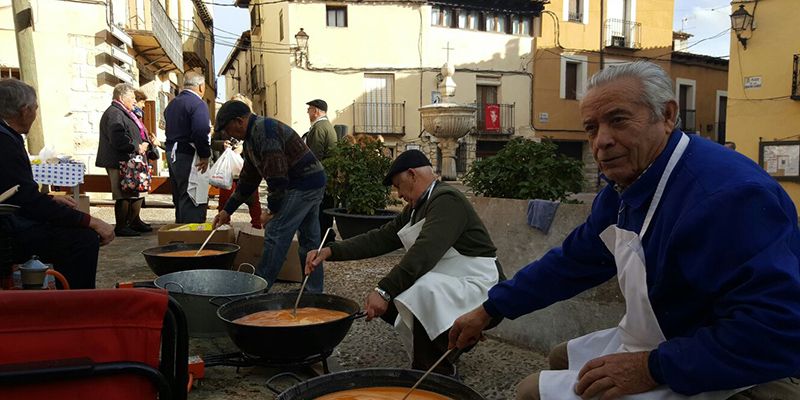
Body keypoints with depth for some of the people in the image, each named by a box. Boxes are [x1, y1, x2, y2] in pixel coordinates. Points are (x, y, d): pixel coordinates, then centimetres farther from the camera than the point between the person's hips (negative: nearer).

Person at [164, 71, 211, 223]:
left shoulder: (171, 104, 17)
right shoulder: (198, 104, -13)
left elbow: (169, 130, 18)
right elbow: (201, 132, -24)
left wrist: (172, 150, 18)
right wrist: (205, 155, -15)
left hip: (172, 155, 9)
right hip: (189, 157, -9)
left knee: (179, 199, 17)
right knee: (192, 200, -7)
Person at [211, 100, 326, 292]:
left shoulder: (265, 131, -17)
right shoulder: (252, 137, 17)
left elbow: (277, 175, -23)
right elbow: (248, 179, 22)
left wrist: (272, 208, -13)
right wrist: (227, 210, 21)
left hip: (303, 185, -11)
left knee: (275, 233, -6)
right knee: (309, 238, 12)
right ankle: (313, 291, 20)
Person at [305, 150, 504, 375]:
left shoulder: (446, 200, -18)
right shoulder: (415, 209, 13)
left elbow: (424, 253, -31)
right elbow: (380, 238, 8)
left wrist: (385, 291, -34)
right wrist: (331, 251, -1)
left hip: (478, 285, -10)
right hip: (446, 285, 10)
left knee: (426, 291, -35)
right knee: (387, 303, 3)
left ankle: (437, 376, -19)